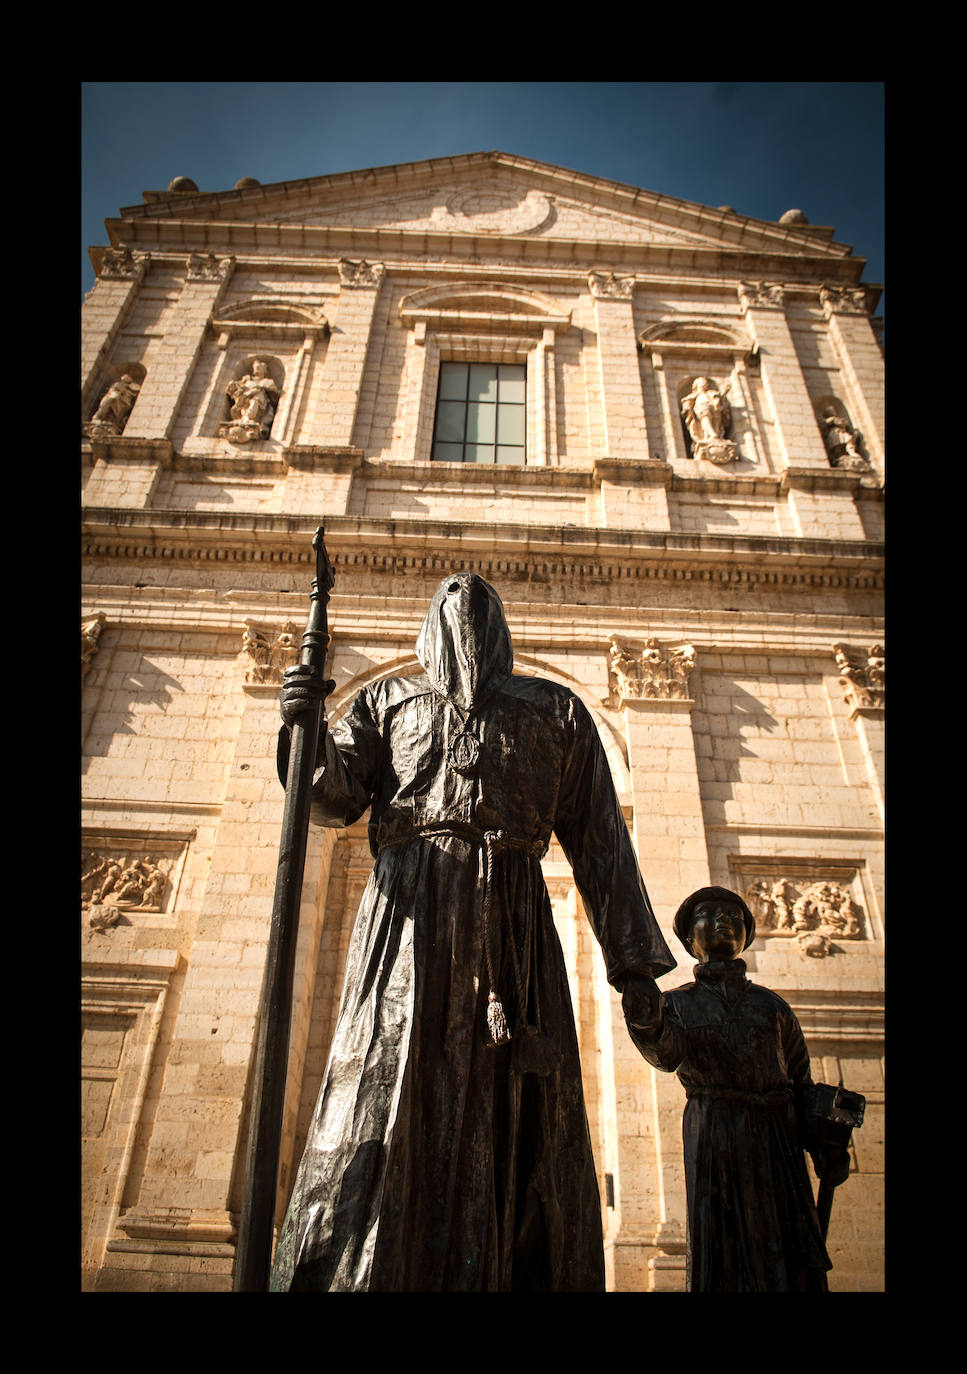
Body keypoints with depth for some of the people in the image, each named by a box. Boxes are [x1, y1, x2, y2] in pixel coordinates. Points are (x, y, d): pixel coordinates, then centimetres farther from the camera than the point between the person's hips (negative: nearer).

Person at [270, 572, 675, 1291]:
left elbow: (601, 841, 16)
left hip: (513, 912, 1)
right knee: (387, 1094, -9)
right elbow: (335, 798, 8)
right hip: (412, 902, 0)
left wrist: (633, 961, 9)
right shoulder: (389, 698, 23)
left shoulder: (556, 708, 23)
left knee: (518, 1119, -3)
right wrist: (305, 727, -13)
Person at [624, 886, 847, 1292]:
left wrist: (825, 1150, 0)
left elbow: (801, 1083, 13)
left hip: (777, 1141, 3)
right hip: (715, 1143, -2)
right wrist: (644, 1018, -35)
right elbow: (667, 1056, -14)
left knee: (793, 1262, 3)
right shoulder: (679, 1003, 7)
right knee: (724, 1258, -2)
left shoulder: (772, 1005, 15)